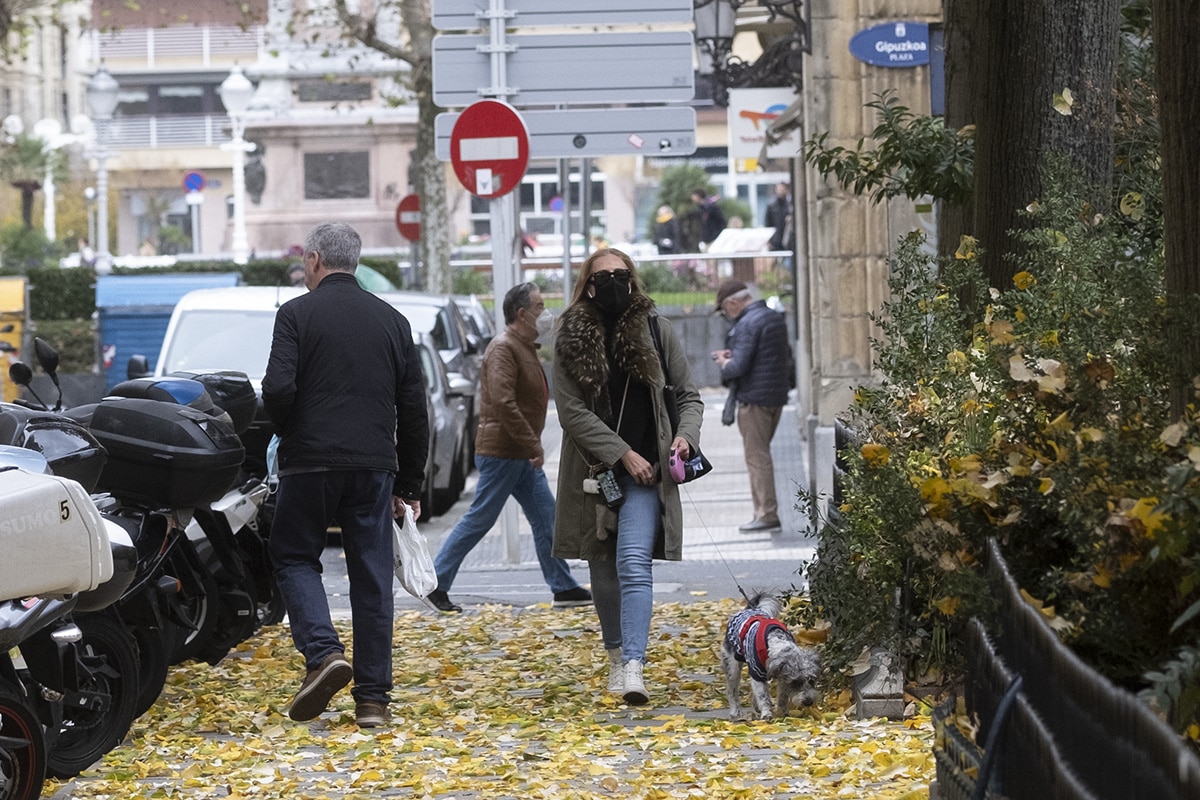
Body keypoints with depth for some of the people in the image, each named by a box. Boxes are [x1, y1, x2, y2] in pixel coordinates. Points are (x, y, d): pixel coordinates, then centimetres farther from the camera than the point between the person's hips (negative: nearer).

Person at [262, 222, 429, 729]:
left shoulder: (297, 314, -3)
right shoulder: (391, 321, 11)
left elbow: (278, 389, -14)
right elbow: (413, 410, 11)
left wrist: (288, 432, 8)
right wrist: (409, 484, 17)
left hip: (310, 461, -3)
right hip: (374, 466, 4)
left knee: (294, 556, 12)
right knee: (372, 574, 6)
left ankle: (323, 652, -11)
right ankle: (372, 697, 5)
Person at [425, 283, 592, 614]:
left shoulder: (525, 347, 17)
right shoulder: (504, 349, -16)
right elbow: (503, 403, -26)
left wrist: (533, 445, 15)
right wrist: (533, 445, -24)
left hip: (522, 456, 10)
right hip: (501, 452, -10)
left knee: (546, 518, 7)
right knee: (479, 519, -4)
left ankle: (564, 588, 10)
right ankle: (436, 583, 4)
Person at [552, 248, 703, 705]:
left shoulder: (655, 331, 4)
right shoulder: (571, 339, 1)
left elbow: (688, 396, 11)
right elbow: (571, 410, -6)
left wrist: (686, 435, -9)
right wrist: (622, 454, -12)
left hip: (644, 469, -1)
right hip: (594, 470, 2)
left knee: (634, 562, -16)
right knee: (602, 566, 9)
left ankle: (633, 667, -24)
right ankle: (617, 655, 25)